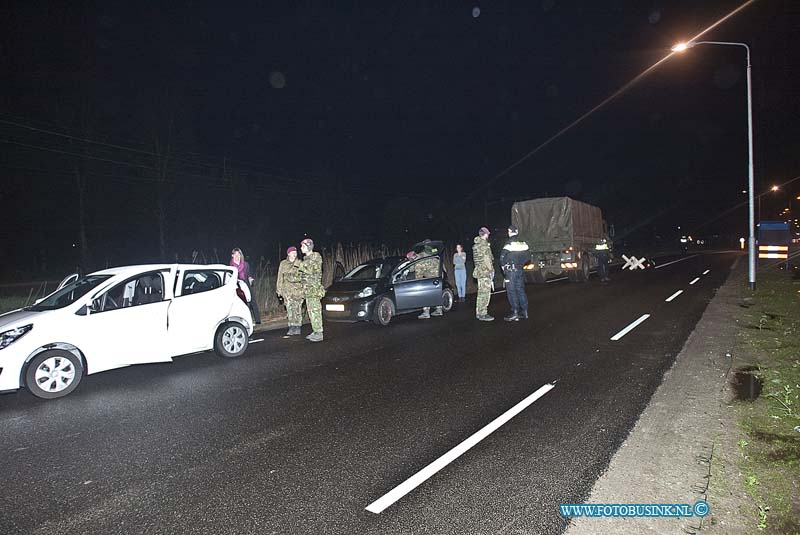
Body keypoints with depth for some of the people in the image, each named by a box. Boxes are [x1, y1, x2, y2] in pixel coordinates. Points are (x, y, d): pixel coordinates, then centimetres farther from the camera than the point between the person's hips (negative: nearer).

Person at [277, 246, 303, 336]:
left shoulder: (300, 263, 7)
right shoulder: (283, 264, 9)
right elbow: (280, 277, 11)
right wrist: (279, 289, 7)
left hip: (298, 289, 0)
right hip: (287, 289, 0)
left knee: (298, 309, 1)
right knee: (289, 309, -5)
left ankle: (298, 327, 10)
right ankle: (292, 328, -2)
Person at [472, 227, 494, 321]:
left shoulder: (476, 245, 16)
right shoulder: (484, 244, -12)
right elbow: (487, 258, -16)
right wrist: (491, 270, -11)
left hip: (479, 271, 10)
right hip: (485, 271, -10)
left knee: (481, 292, 14)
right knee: (485, 293, -9)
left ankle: (479, 313, 18)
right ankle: (483, 314, -9)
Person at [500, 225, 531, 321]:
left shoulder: (509, 244, -14)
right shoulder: (524, 243, 7)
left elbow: (502, 258, -15)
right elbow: (528, 258, 12)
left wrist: (503, 266, 1)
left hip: (511, 271, -6)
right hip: (521, 270, 6)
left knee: (511, 291, -3)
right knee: (521, 290, 12)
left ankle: (515, 313, -5)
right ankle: (524, 312, 15)